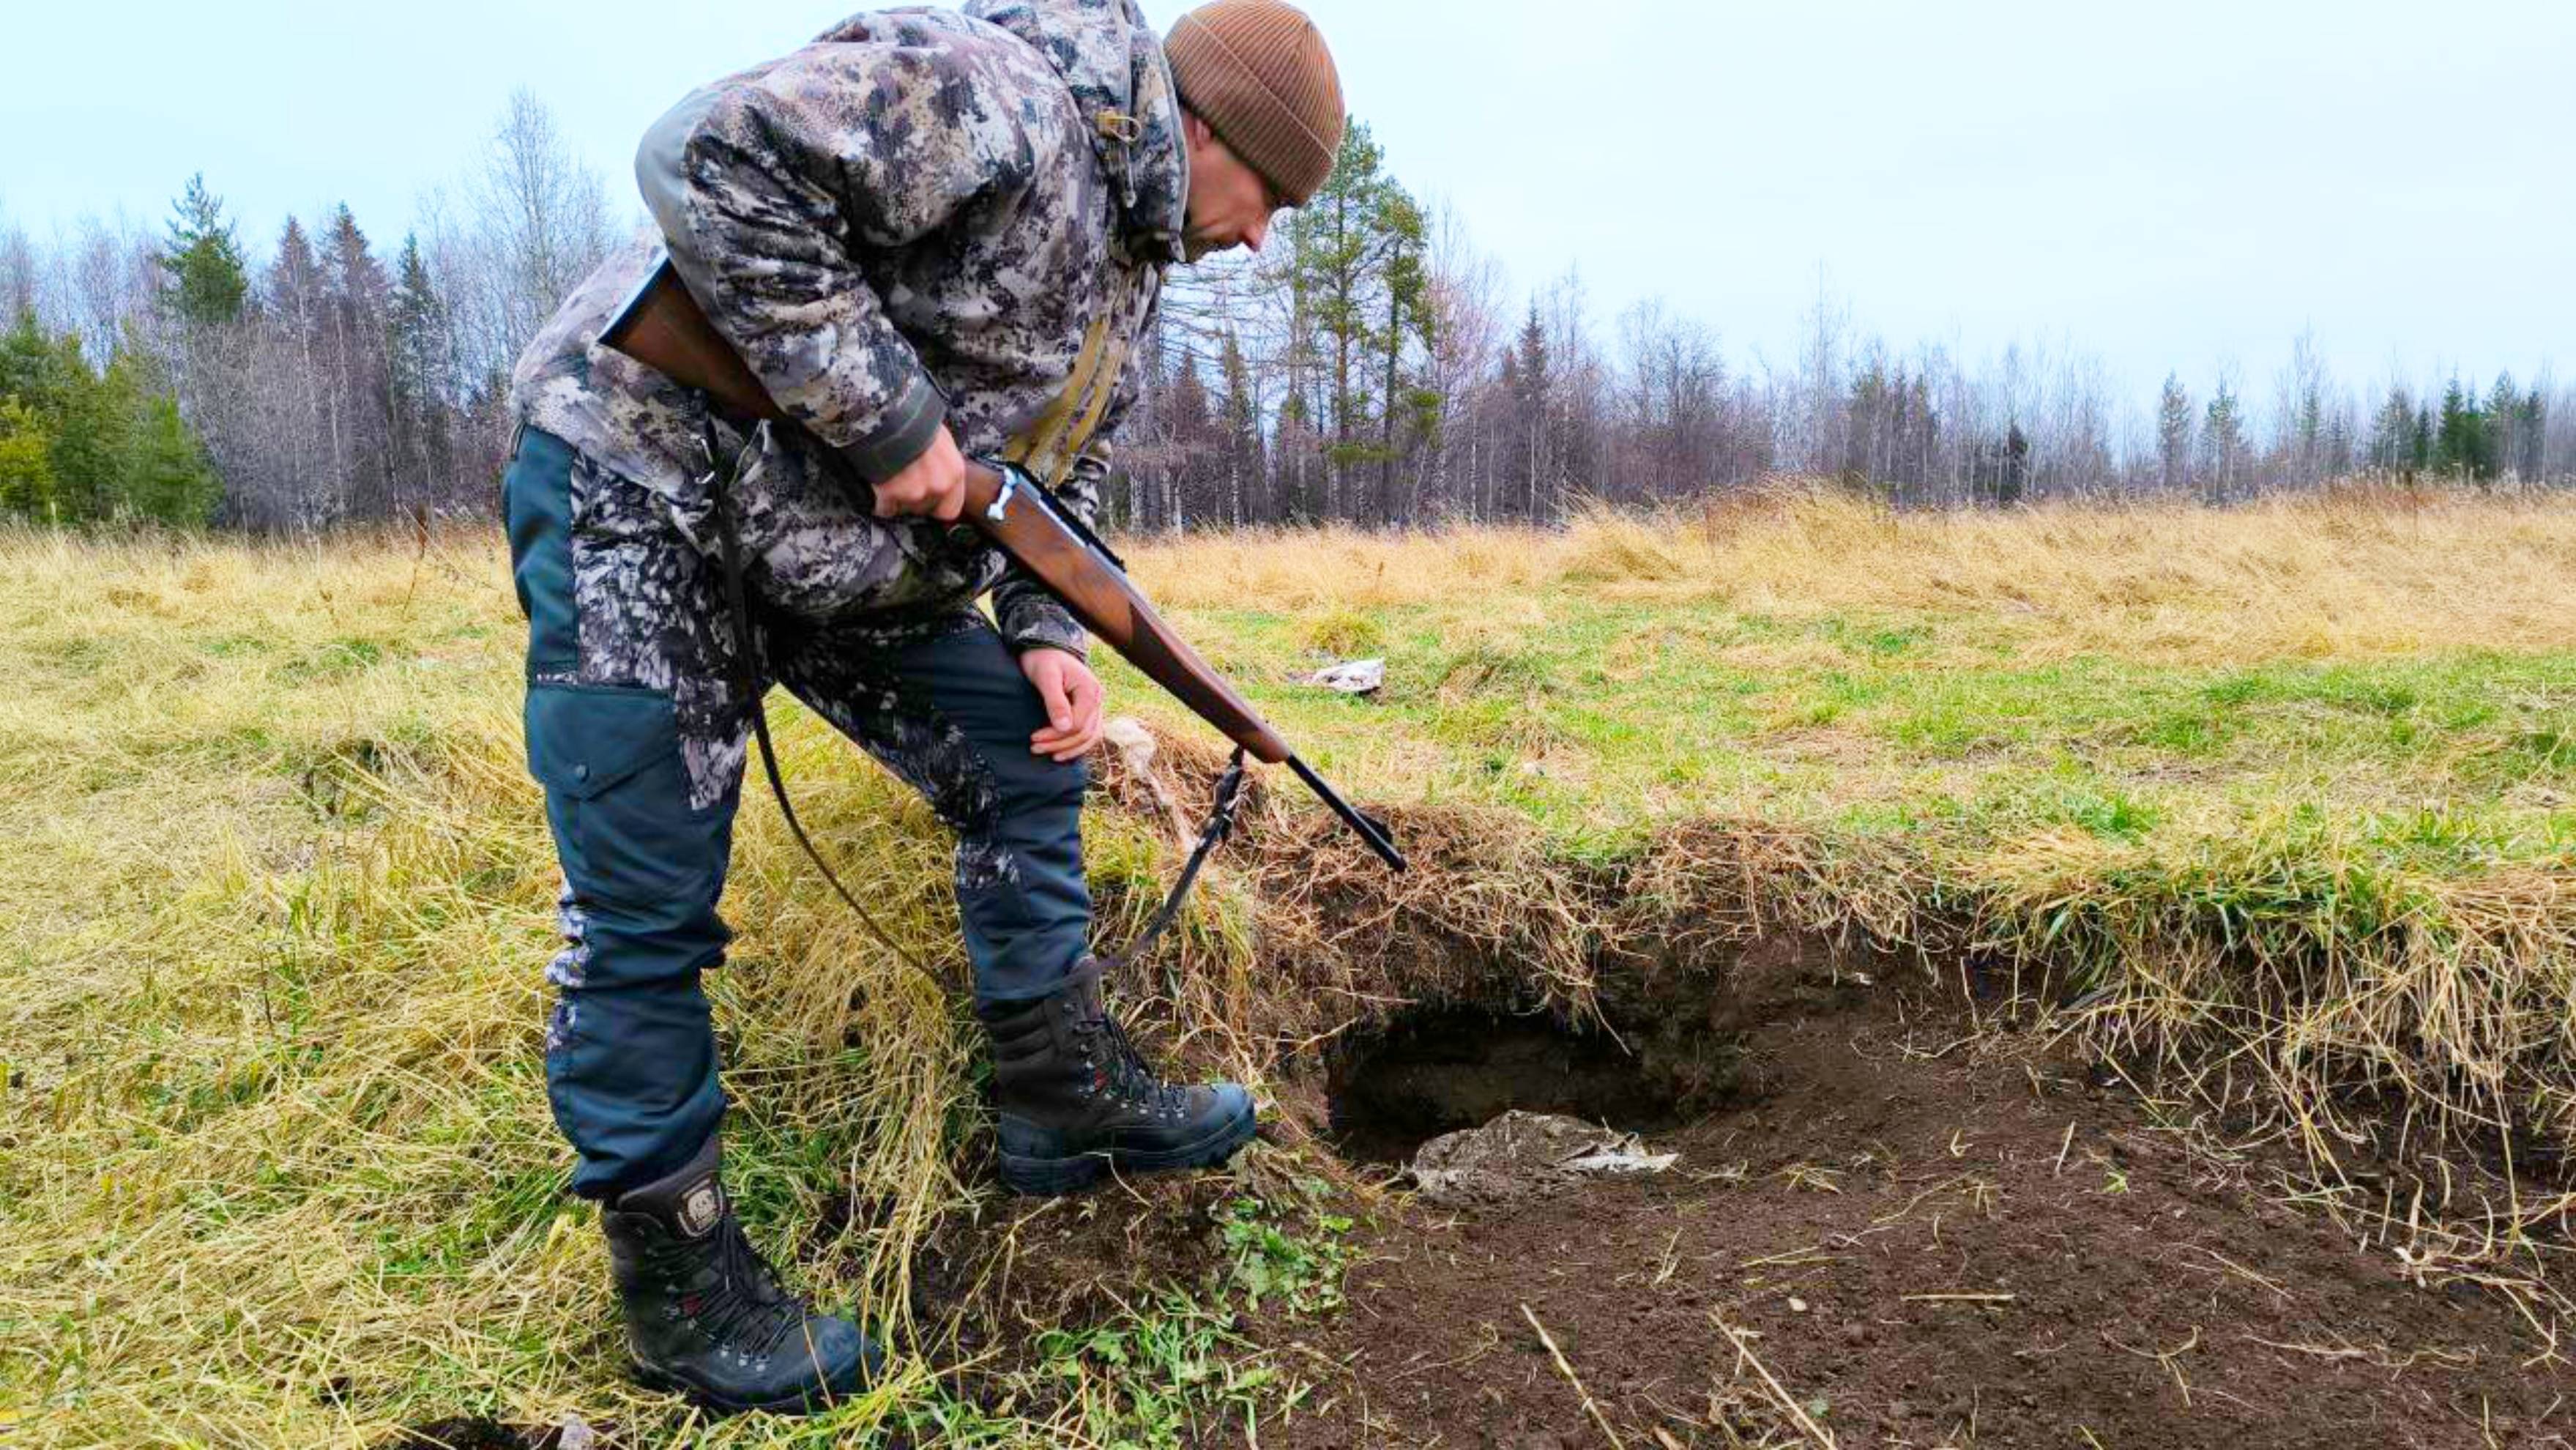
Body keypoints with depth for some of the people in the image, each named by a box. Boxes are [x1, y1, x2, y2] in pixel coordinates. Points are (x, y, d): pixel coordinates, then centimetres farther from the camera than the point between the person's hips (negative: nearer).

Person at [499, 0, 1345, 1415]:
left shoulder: (1129, 254, 11)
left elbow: (1059, 467, 16)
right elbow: (717, 157, -30)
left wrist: (1044, 634, 0)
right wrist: (887, 417, -27)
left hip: (847, 542, 9)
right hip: (641, 490, -9)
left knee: (1023, 759, 7)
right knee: (647, 912, -4)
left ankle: (1067, 1101, 20)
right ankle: (675, 1279, 12)